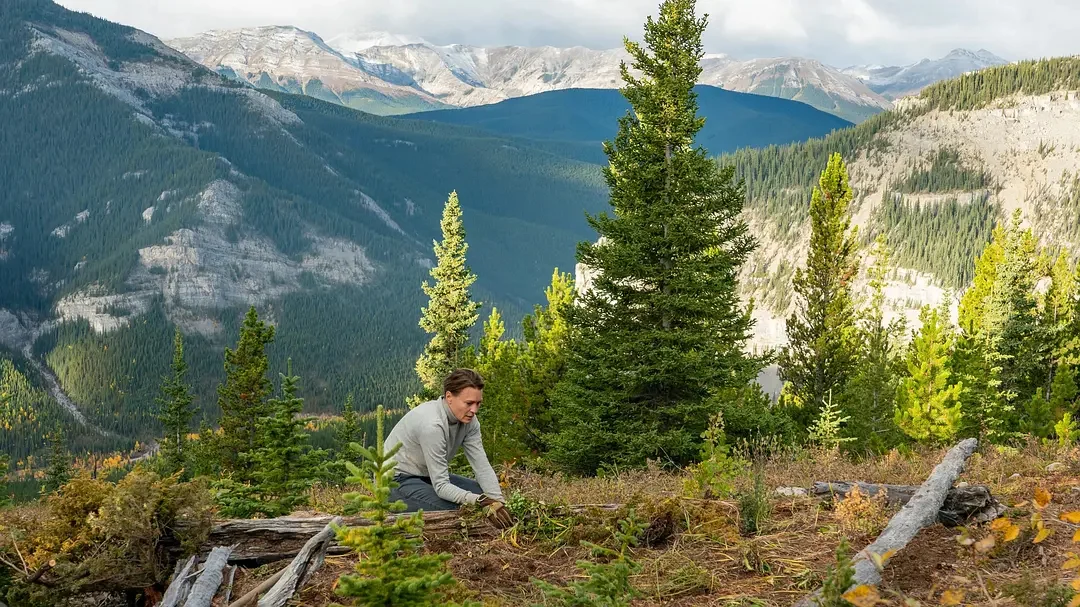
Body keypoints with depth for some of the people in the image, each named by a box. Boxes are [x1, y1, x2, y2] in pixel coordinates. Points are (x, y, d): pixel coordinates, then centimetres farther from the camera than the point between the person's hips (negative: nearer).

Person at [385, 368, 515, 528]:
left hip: (427, 476, 9)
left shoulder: (468, 420, -8)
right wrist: (481, 503, -42)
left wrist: (498, 502, -23)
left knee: (482, 492, 1)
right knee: (453, 509, -28)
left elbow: (482, 467, -9)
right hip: (397, 479, -9)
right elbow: (441, 486, -31)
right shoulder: (432, 424, -32)